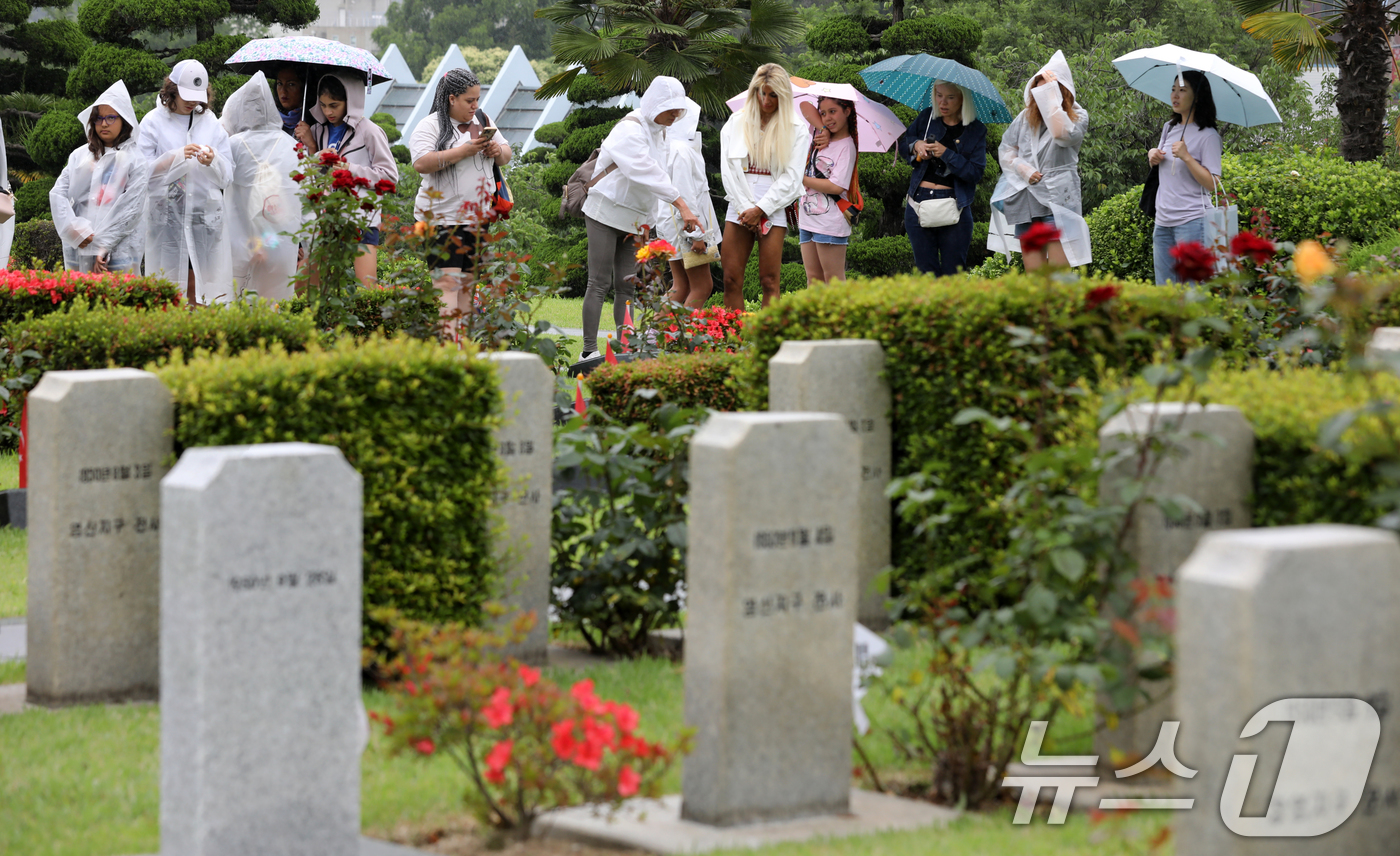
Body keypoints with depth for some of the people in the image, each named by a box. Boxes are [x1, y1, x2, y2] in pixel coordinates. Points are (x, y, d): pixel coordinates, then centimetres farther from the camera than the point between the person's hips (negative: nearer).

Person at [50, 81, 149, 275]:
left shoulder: (135, 159, 2)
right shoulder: (80, 156, 14)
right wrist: (74, 229, -10)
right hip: (78, 247, 4)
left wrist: (104, 246, -12)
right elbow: (58, 193, 6)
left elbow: (132, 208, -6)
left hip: (119, 250, -4)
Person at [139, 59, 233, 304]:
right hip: (167, 216, -2)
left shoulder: (211, 123, 12)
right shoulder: (154, 122, 5)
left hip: (205, 216, 2)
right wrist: (177, 157, -13)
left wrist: (212, 162, -10)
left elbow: (226, 177, 11)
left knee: (201, 290, -1)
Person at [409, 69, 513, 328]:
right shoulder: (431, 126, -6)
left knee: (467, 282, 7)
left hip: (479, 217, 7)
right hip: (443, 217, -7)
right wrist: (464, 151, -19)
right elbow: (421, 163, -20)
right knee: (447, 282, -15)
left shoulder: (482, 121, 15)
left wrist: (498, 151, -2)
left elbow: (506, 156, 23)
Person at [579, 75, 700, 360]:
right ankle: (589, 351, -7)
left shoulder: (658, 131, 10)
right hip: (606, 212, -8)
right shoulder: (630, 130, -19)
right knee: (599, 284, -8)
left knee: (626, 286, 4)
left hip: (633, 219, 8)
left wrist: (646, 219, 3)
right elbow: (648, 174, -30)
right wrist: (681, 204, -37)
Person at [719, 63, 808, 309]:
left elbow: (792, 177, 0)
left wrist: (760, 209, -8)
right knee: (731, 279, -4)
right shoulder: (735, 123, 13)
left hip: (773, 209, -3)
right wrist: (745, 208, -5)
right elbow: (728, 169, 6)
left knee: (769, 281, -7)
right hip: (740, 206, 3)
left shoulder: (796, 129, 6)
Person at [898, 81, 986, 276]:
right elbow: (902, 146, 20)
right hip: (920, 204, 2)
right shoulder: (927, 118, 8)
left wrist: (946, 153, -17)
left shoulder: (976, 130, 0)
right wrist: (915, 145, -2)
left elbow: (976, 172, -9)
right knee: (926, 272, 4)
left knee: (953, 274, -1)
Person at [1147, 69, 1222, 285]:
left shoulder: (1208, 135, -8)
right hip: (1163, 222, 7)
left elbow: (1212, 183, -14)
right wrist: (1153, 155, 7)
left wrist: (1186, 157, -22)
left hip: (1192, 221, -7)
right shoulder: (1169, 129, 13)